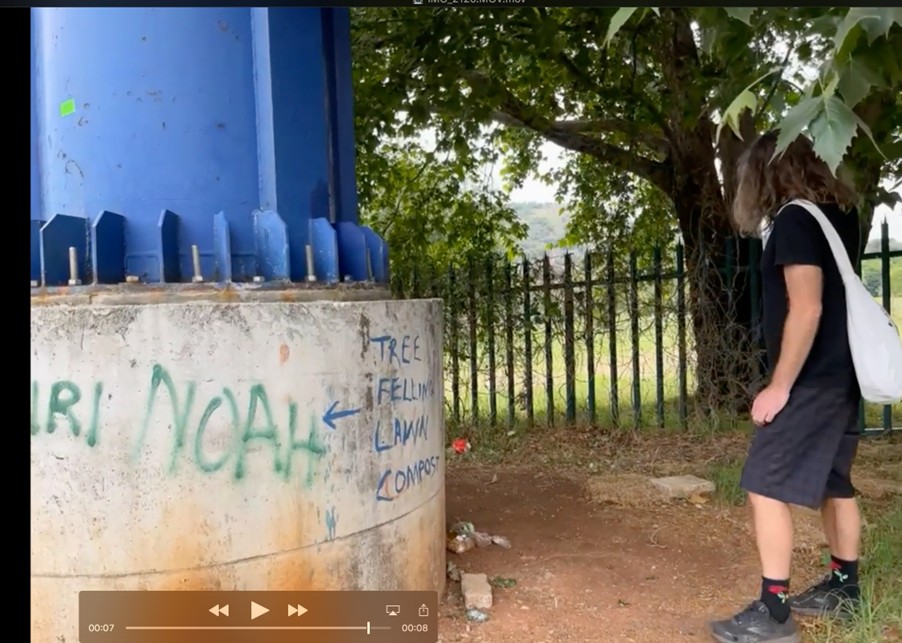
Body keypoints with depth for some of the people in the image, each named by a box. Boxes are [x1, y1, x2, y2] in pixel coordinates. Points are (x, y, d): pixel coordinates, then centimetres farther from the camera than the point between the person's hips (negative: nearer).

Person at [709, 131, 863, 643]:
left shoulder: (795, 218, -16)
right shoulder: (841, 214, 10)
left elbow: (806, 310, -22)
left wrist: (779, 387, -19)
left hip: (811, 379, -10)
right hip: (842, 373, 10)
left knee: (766, 487, -6)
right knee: (834, 483, 19)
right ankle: (845, 587, 31)